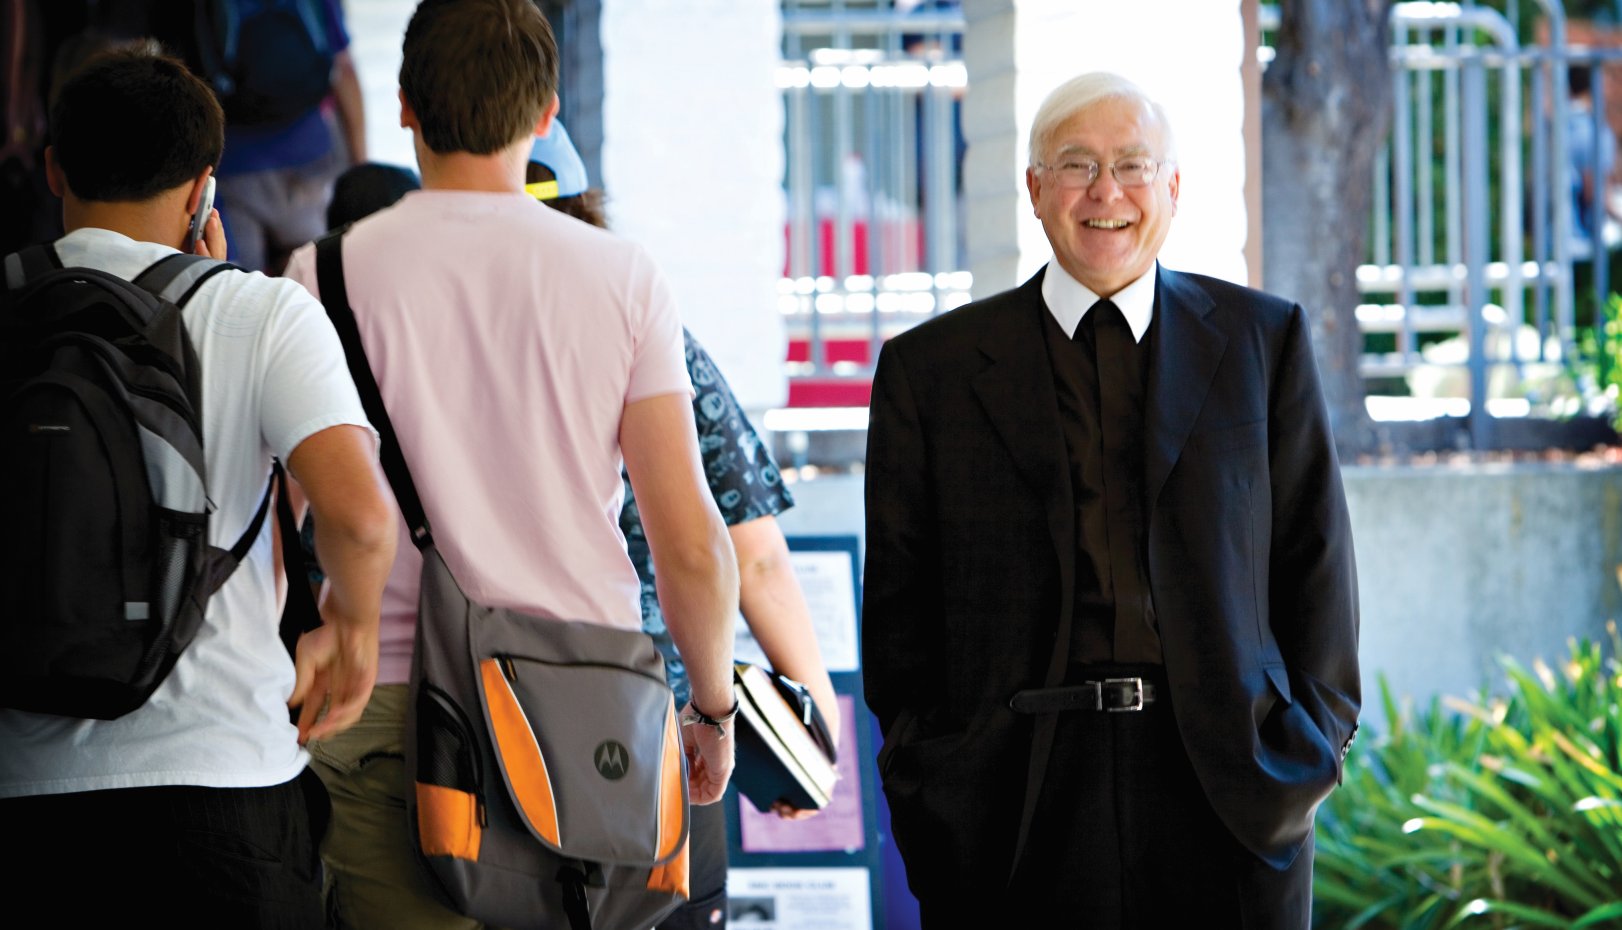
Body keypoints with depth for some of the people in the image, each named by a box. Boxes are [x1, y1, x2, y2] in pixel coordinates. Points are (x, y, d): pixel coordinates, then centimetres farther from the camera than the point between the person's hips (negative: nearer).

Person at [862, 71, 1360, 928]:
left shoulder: (1265, 340, 11)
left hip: (1229, 793, 1)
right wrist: (929, 772, 1)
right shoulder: (931, 369, 8)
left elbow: (1315, 558, 11)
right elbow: (900, 593, 8)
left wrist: (1312, 737, 4)